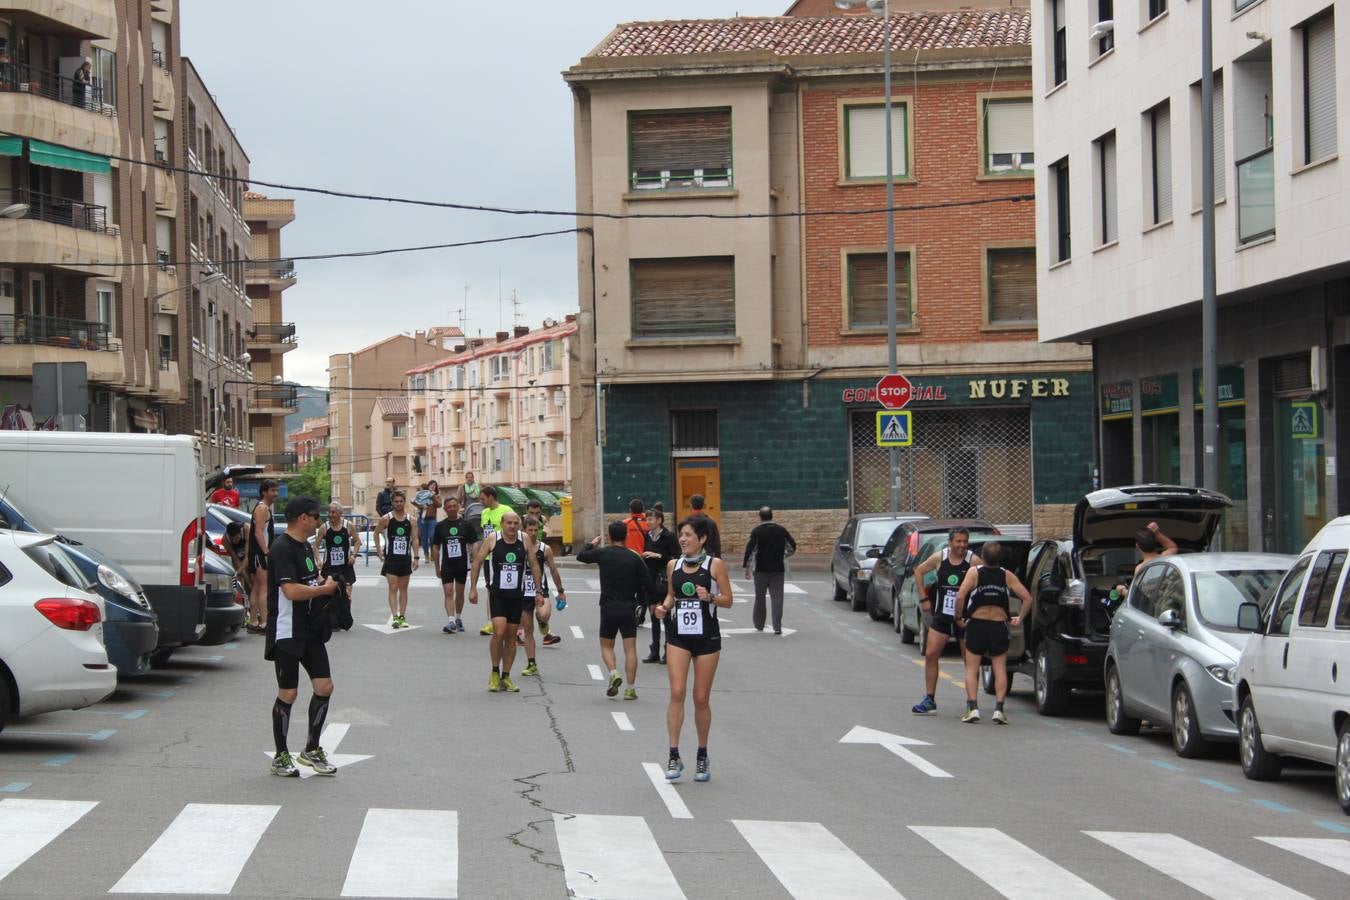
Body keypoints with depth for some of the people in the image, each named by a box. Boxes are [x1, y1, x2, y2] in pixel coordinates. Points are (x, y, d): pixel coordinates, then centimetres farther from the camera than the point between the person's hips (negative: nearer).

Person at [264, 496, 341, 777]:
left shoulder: (304, 546, 14)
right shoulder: (282, 549, -16)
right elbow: (291, 591, -26)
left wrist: (323, 581, 8)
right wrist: (325, 588, -13)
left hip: (311, 630, 9)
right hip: (287, 633, -9)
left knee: (324, 686, 4)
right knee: (288, 694, -2)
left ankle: (312, 749, 17)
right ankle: (281, 757, 10)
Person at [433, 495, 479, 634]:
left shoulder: (466, 524, 1)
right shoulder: (440, 526, 3)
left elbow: (474, 544, 2)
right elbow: (435, 547, 8)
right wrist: (437, 566, 5)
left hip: (462, 564, 0)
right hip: (446, 564, 0)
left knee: (459, 592, 12)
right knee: (448, 592, -10)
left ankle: (458, 618, 29)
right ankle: (451, 621, -17)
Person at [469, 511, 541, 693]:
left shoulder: (525, 540, 0)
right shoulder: (492, 539, -5)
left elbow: (534, 565, 9)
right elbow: (477, 562, 2)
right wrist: (473, 588, -2)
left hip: (517, 595, 3)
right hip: (497, 594, -3)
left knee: (511, 636, 7)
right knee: (499, 632, -17)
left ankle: (506, 677, 17)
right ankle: (495, 673, 1)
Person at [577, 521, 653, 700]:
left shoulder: (603, 553, -5)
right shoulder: (634, 558, -3)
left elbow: (580, 556, 11)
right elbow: (647, 584, -2)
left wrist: (592, 544, 29)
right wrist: (640, 601, 16)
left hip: (608, 608, -1)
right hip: (629, 609, 1)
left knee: (606, 646, 15)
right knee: (630, 648, 4)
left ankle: (614, 673, -11)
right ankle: (630, 688, -1)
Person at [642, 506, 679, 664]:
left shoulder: (668, 537, -10)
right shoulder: (648, 537, 9)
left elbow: (676, 559, -16)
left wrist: (658, 556, -20)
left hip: (663, 580, -6)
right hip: (650, 580, 6)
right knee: (654, 616, 10)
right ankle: (655, 652, 14)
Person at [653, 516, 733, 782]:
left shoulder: (715, 565, -4)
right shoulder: (673, 565, 6)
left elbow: (728, 601, -2)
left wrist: (710, 597, -20)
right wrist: (664, 607, -3)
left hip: (707, 637, -2)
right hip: (678, 636, 2)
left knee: (702, 699, 5)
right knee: (677, 693, -12)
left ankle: (702, 757, 19)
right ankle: (674, 756, -11)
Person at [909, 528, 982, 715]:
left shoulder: (974, 561, -12)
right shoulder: (939, 558, -1)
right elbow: (919, 571, 14)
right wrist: (923, 598, 10)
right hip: (942, 616, 4)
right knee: (931, 654, 1)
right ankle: (929, 700, 8)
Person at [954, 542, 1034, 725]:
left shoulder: (974, 572, -7)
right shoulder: (1007, 576, 0)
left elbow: (960, 595, -19)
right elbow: (1028, 598, -5)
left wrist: (959, 617, -5)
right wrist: (1020, 619, 7)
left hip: (976, 625, -2)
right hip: (999, 626, 2)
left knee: (972, 668, 6)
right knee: (1000, 669, 8)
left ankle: (972, 707, -6)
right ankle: (999, 708, -2)